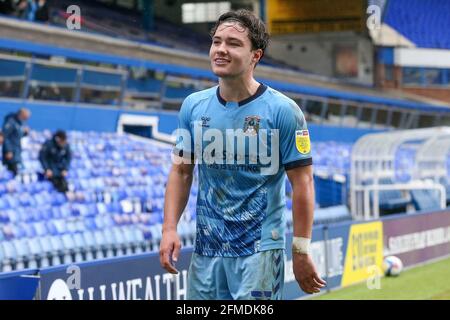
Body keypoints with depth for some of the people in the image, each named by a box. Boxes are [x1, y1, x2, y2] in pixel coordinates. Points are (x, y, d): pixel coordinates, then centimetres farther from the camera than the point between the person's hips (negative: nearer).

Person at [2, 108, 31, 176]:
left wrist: (25, 132, -1)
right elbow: (4, 137, -17)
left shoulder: (20, 122, 11)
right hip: (11, 153, -9)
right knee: (13, 173, -13)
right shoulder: (10, 121, -16)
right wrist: (8, 151, -20)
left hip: (17, 152, 9)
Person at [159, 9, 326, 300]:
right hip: (206, 251, 4)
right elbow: (181, 172, 11)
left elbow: (302, 183, -7)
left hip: (260, 252, -4)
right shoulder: (193, 106, 5)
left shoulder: (283, 110, -8)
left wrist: (301, 253, -9)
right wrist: (170, 229, -1)